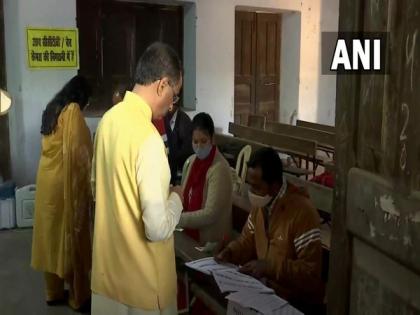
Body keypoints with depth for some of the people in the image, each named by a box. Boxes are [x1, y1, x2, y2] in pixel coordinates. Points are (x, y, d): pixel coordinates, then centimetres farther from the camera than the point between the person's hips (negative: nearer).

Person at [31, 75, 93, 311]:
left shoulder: (52, 110, 14)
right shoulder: (73, 110, -11)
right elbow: (78, 151, -18)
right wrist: (88, 183, -11)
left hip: (47, 181, 8)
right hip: (67, 183, -8)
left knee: (52, 234, 14)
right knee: (73, 237, 1)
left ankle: (54, 292, 25)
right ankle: (79, 297, 12)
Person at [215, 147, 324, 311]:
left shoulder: (302, 212, -24)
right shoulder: (260, 204, 2)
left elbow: (312, 272, -23)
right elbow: (247, 241, 14)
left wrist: (270, 267, -27)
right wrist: (229, 252, -5)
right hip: (266, 287, 7)